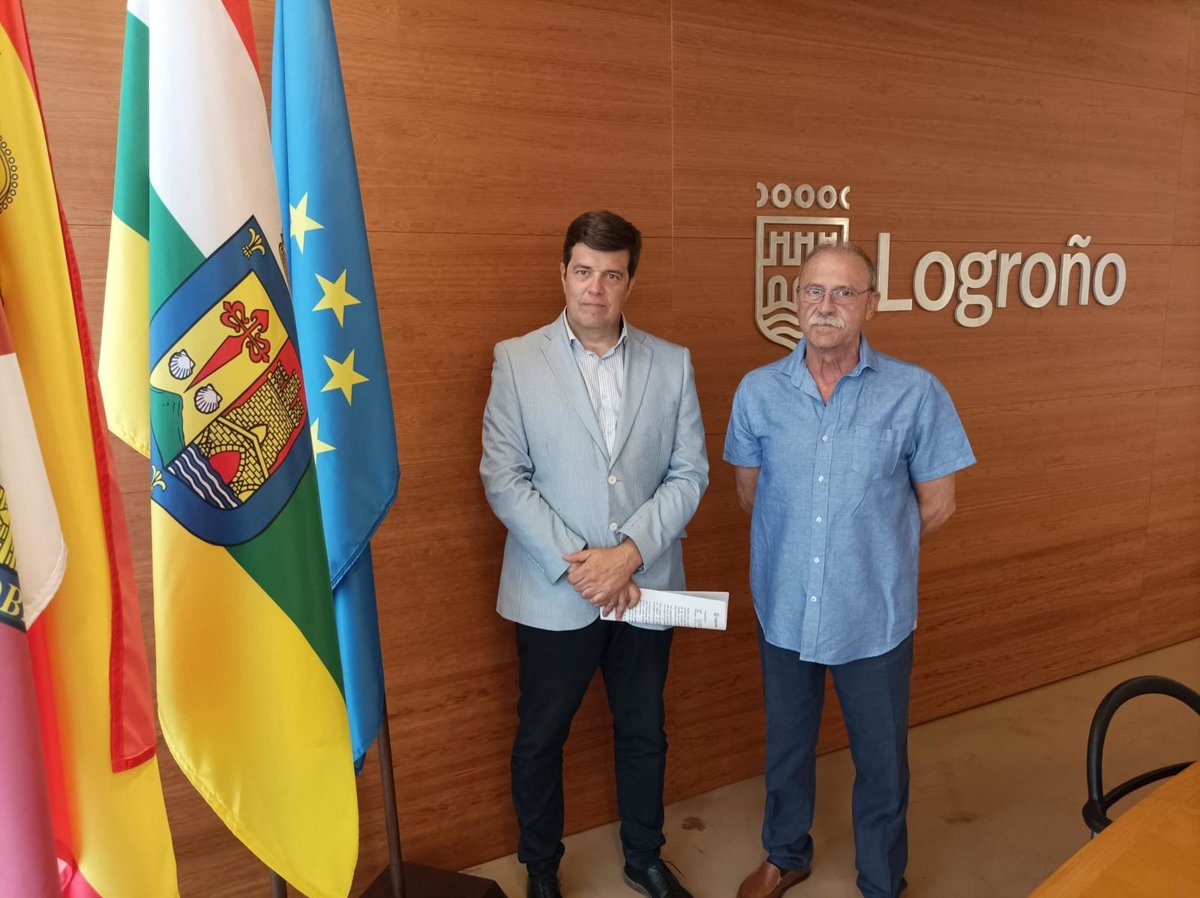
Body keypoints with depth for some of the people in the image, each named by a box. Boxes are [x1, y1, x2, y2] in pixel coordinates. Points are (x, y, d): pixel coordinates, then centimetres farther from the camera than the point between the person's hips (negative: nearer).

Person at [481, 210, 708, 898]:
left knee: (644, 734, 19)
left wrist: (629, 552, -14)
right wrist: (575, 564, -15)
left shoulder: (672, 364, 1)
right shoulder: (516, 361, -5)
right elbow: (503, 479, -9)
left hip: (646, 588, 2)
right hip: (553, 595, -1)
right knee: (540, 738, 14)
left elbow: (690, 472, -1)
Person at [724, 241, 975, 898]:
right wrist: (801, 543, 6)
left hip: (874, 615, -2)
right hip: (783, 607, 2)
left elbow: (937, 505, -2)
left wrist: (875, 550, 4)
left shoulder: (915, 393, -11)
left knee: (881, 762, 15)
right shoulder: (758, 391, -5)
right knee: (786, 745, 22)